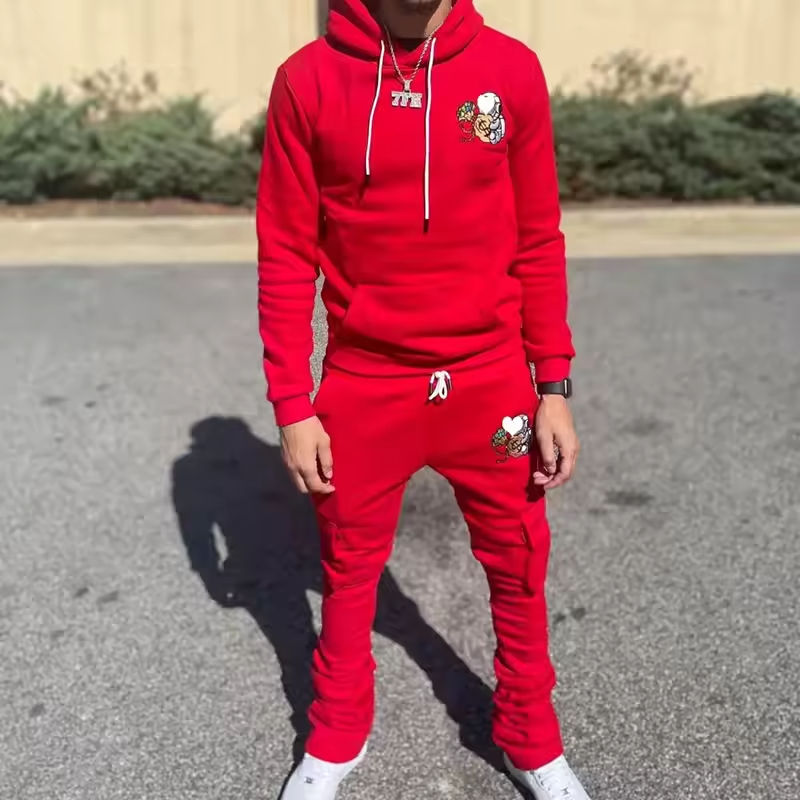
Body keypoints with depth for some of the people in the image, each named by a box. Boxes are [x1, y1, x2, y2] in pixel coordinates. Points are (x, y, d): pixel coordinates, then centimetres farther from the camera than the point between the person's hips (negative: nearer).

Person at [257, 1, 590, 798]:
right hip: (364, 386, -1)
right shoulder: (308, 79, -6)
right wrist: (291, 404, -5)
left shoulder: (513, 71, -2)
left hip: (492, 382, 1)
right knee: (349, 570, 15)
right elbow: (285, 254, -3)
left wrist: (554, 386, 0)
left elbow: (539, 244, 2)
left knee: (518, 569, 13)